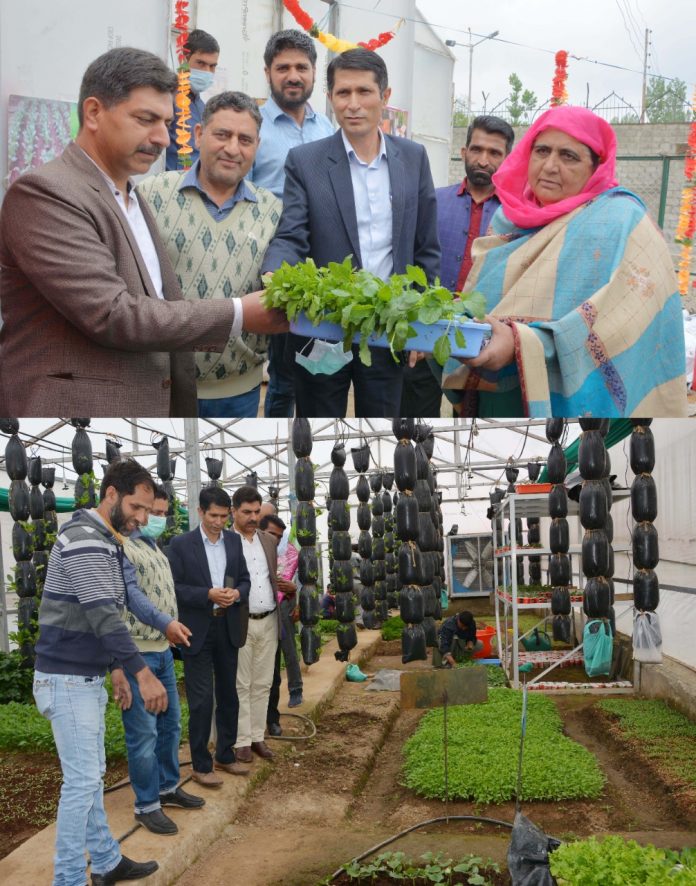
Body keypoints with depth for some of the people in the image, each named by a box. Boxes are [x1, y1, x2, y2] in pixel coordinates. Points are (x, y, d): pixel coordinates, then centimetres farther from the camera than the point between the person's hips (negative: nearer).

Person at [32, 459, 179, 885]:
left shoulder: (106, 541, 13)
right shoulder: (84, 538, -19)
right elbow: (103, 616, -26)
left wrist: (117, 668, 19)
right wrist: (143, 673, -26)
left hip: (88, 677, 10)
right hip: (68, 679, -10)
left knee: (92, 775, 17)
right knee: (82, 780, -5)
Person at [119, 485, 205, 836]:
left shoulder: (153, 548, 15)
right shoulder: (123, 548, -14)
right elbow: (130, 596, -24)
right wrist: (165, 622, -33)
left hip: (162, 649, 9)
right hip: (137, 652, -9)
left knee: (170, 722, 18)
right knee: (144, 732, -2)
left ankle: (168, 787, 32)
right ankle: (147, 805, 9)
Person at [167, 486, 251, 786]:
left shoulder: (233, 541, 6)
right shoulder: (180, 544, -8)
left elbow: (244, 579, 11)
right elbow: (174, 587, -11)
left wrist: (237, 593, -11)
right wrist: (208, 595, -22)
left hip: (228, 628, 5)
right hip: (198, 630, -5)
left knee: (228, 695, 14)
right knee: (201, 700, -1)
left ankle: (225, 755, 29)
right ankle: (201, 765, 11)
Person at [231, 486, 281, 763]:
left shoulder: (269, 541, 12)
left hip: (268, 622, 6)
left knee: (263, 684, 11)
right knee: (241, 685, 3)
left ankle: (257, 736, 20)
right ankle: (241, 741, 11)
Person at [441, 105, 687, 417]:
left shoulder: (619, 221, -11)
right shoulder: (510, 218, 9)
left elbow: (618, 320, -24)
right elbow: (483, 298, 9)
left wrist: (523, 343, -35)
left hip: (573, 402, -6)